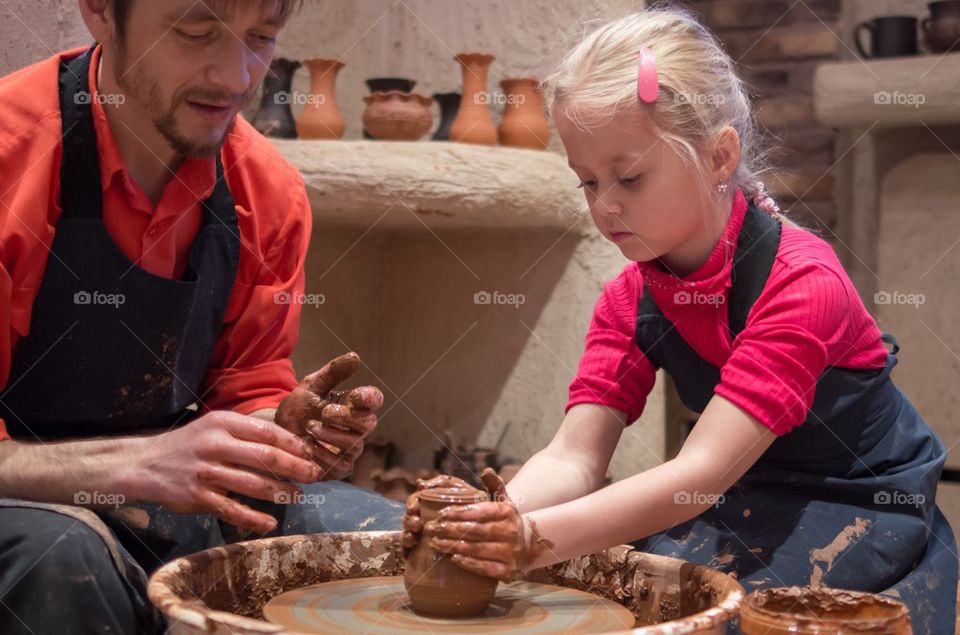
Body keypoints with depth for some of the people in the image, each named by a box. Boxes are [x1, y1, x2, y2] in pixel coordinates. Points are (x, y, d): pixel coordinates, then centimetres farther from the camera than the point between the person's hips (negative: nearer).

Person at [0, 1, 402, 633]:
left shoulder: (269, 189, -3)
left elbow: (246, 394, 7)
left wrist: (286, 430, -16)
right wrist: (142, 463, -33)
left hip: (180, 507, 5)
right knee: (61, 557, -37)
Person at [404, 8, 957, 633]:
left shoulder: (801, 281, -26)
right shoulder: (630, 300, -4)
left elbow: (703, 471, -34)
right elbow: (574, 457, -13)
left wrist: (540, 539, -44)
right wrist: (497, 518, -35)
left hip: (864, 511, -5)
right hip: (748, 505, 5)